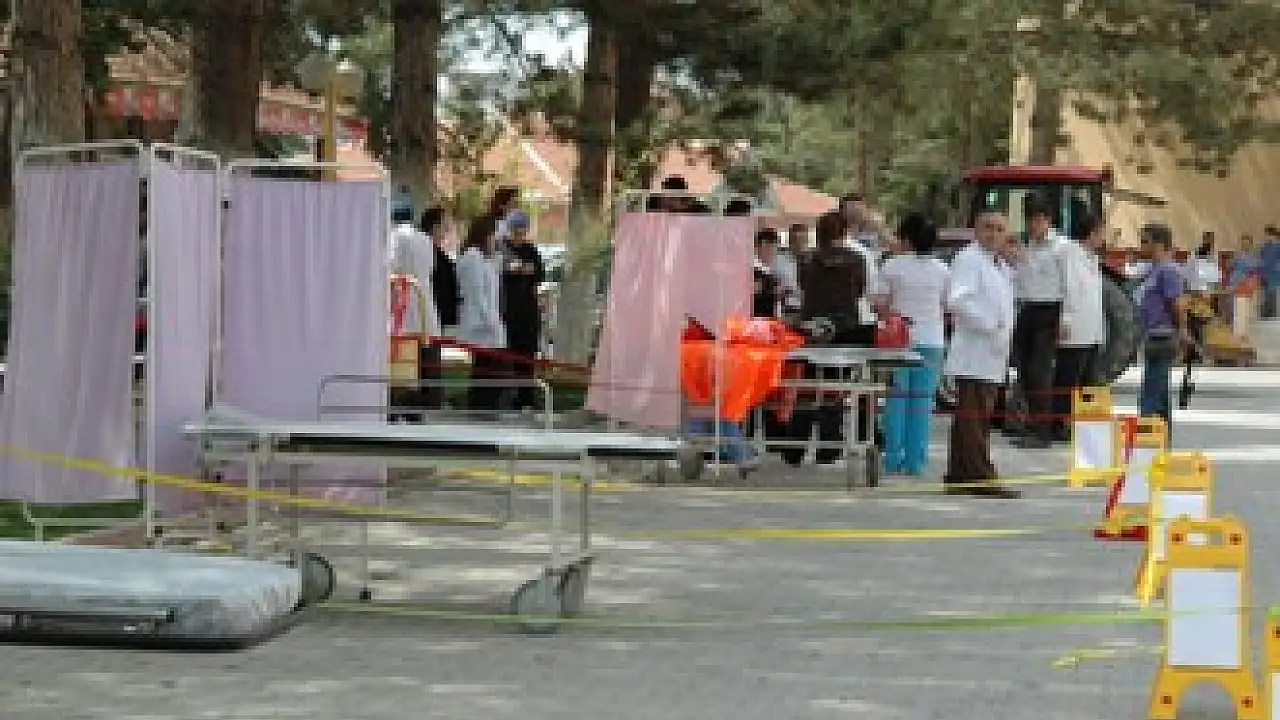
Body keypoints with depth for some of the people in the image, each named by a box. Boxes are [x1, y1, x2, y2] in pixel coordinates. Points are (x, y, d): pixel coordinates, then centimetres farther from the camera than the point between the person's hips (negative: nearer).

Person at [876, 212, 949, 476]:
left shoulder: (892, 266, -6)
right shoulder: (941, 270, 3)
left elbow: (881, 304, -3)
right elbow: (944, 305, 10)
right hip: (932, 340, 2)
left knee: (896, 399, 4)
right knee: (923, 401, 4)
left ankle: (893, 459, 3)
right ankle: (915, 461, 4)